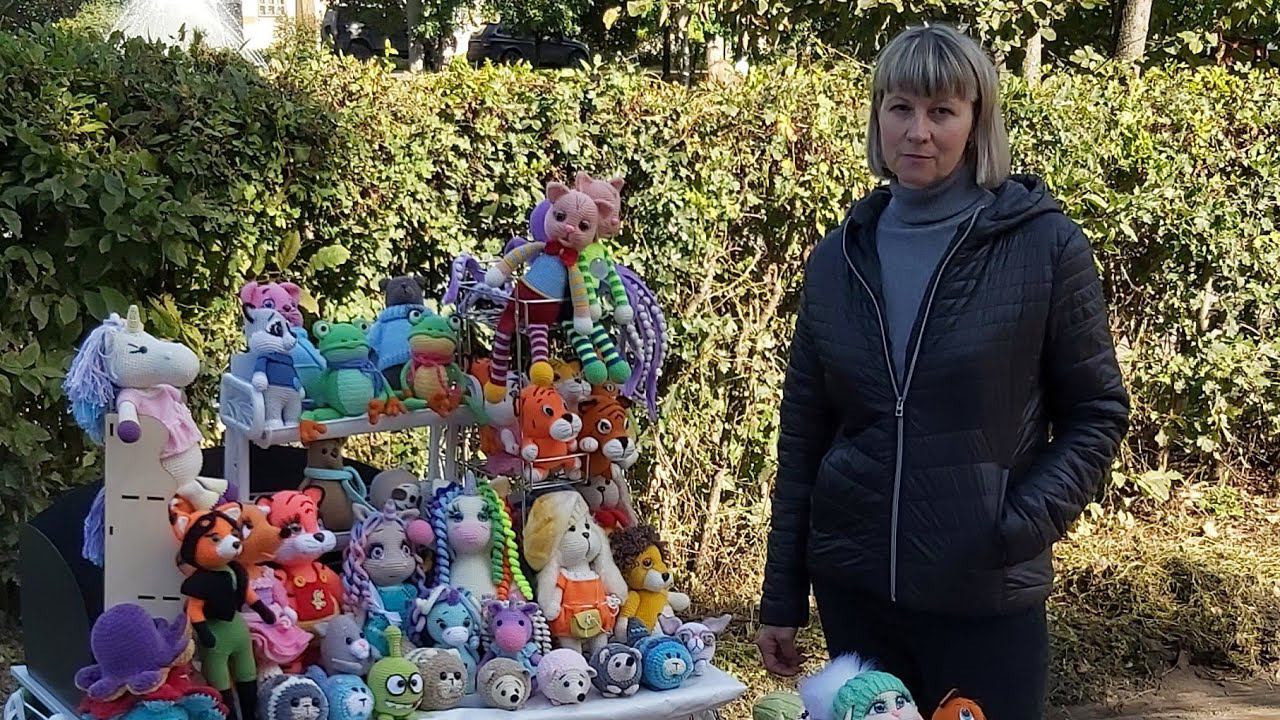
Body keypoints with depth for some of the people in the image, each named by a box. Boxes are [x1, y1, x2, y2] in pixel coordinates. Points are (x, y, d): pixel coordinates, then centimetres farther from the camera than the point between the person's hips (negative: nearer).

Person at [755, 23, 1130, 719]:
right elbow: (803, 432, 8)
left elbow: (1096, 412, 0)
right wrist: (782, 597, 8)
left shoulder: (1046, 245, -6)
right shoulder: (838, 257, 4)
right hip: (851, 588, 3)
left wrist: (1026, 523, -15)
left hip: (988, 597, -3)